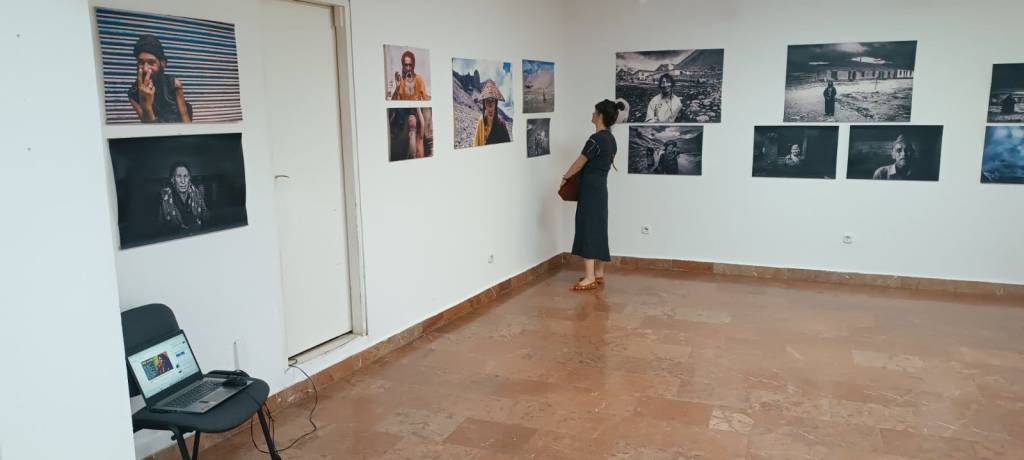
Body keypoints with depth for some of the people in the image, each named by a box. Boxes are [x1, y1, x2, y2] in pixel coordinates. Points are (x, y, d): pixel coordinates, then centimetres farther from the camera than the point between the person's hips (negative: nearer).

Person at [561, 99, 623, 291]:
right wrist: (572, 176, 23)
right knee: (598, 229, 13)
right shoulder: (610, 139, 11)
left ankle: (590, 278, -7)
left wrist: (565, 177, 5)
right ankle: (599, 273, 19)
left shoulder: (596, 139, -17)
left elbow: (580, 163, -11)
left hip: (590, 189, -10)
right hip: (600, 187, 10)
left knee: (587, 229, -7)